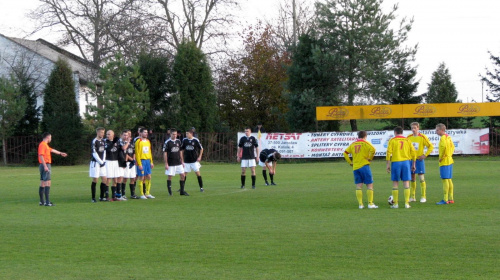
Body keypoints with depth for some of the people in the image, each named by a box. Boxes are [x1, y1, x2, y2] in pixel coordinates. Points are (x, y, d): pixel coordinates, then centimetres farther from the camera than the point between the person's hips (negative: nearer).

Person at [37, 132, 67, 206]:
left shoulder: (45, 145, 19)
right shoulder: (43, 145, -13)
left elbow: (51, 150, 35)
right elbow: (41, 155, -22)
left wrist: (60, 153, 47)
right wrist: (45, 166, -26)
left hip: (45, 166, 11)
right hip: (45, 165, -11)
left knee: (42, 184, 10)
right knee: (47, 183, -13)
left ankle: (41, 201, 13)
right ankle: (47, 202, -18)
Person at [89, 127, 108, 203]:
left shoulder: (103, 141, 11)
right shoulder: (94, 141, -11)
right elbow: (94, 153, -14)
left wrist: (104, 161, 2)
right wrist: (101, 162, -14)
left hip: (102, 162, 7)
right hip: (95, 162, -7)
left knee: (104, 179, 3)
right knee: (95, 179, -5)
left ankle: (102, 197, 11)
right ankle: (93, 198, 1)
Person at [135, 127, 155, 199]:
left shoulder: (148, 141, 13)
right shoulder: (138, 142, -7)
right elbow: (137, 153, -11)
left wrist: (151, 162, 13)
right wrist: (139, 164, -16)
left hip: (148, 161, 6)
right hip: (141, 160, -6)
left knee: (148, 177, 5)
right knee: (142, 177, -4)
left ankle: (147, 193, 14)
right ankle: (142, 194, 1)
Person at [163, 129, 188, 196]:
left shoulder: (178, 141, 7)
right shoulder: (167, 142, -9)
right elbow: (165, 153, -8)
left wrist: (182, 161, 14)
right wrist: (166, 164, -12)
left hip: (178, 163, 5)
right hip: (171, 164, -5)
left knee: (182, 175, 1)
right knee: (169, 177, 0)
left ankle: (182, 191, 10)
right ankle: (170, 192, 10)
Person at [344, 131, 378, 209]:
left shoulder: (353, 144, 13)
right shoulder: (365, 143, -3)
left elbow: (345, 153, 11)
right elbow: (373, 149, -20)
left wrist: (350, 162, 12)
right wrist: (370, 158, -7)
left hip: (355, 167, 5)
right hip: (364, 166, -5)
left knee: (359, 186, 5)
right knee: (369, 185, 1)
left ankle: (360, 204, 1)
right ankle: (370, 204, -3)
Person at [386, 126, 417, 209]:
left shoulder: (392, 140, 1)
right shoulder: (407, 140, 8)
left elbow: (389, 153, -8)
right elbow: (413, 152, 6)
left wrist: (388, 164, -4)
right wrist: (413, 164, 13)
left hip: (396, 162, -2)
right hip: (406, 162, 2)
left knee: (395, 182, 5)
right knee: (406, 182, 4)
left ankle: (395, 203, 4)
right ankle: (407, 203, 1)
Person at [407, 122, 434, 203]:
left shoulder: (422, 137, -6)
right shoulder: (409, 137, 5)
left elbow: (431, 146, -2)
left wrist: (425, 155, -9)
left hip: (419, 160, -4)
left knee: (421, 178, -5)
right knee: (412, 178, 7)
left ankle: (423, 197, 1)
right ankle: (412, 197, 13)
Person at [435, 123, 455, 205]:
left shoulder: (443, 138, -15)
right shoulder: (448, 137, 14)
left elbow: (444, 147, -31)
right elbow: (452, 147, 24)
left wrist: (441, 157, -20)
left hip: (444, 162, -10)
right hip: (449, 160, 10)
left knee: (445, 180, -9)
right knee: (449, 180, 12)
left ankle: (445, 200, -10)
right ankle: (450, 199, 15)